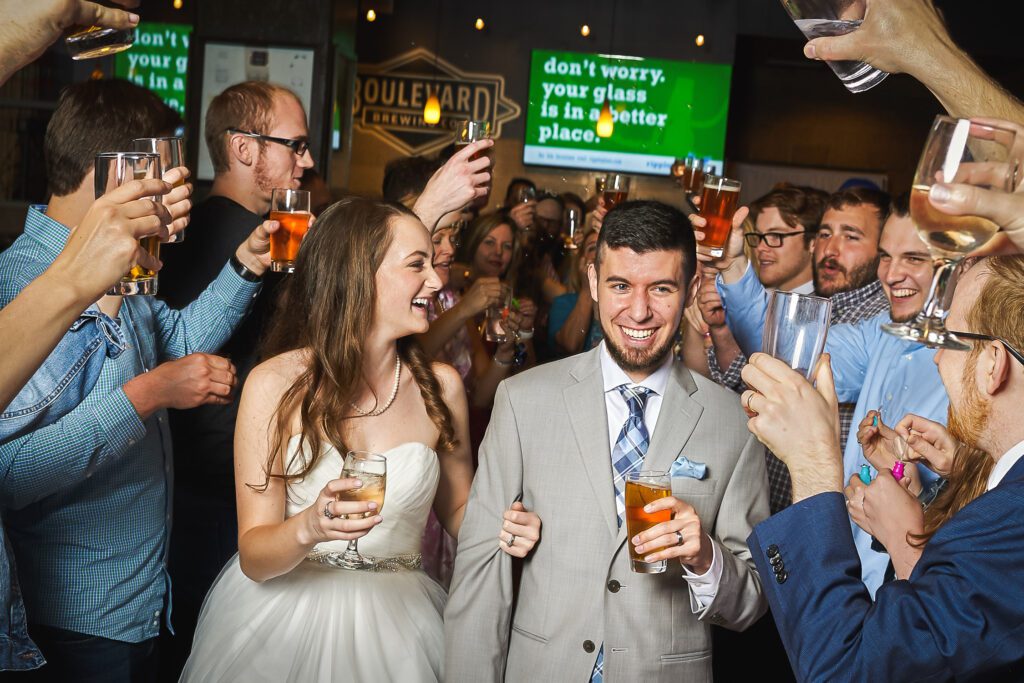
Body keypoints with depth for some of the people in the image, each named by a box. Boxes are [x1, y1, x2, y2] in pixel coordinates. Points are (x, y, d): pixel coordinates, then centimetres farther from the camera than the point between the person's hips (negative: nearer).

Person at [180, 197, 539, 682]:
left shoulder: (440, 386, -7)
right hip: (286, 615, -2)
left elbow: (457, 508, 7)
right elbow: (254, 557, -13)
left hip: (395, 621, 3)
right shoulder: (275, 384, -14)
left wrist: (503, 528, -13)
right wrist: (309, 528, -33)